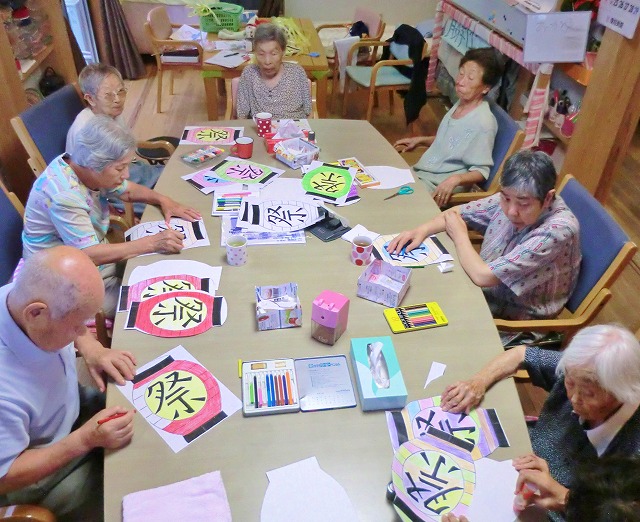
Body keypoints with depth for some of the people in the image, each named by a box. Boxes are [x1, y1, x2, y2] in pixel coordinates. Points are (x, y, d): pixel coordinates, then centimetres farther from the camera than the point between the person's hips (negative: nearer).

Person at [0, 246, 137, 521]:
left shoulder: (25, 295, -23)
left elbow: (71, 321, 3)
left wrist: (92, 349, -14)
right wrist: (85, 439, -30)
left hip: (71, 407, 7)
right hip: (40, 471, -6)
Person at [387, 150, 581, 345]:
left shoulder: (558, 230, -30)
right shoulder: (510, 198, -12)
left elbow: (483, 276, -31)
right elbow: (459, 212, 4)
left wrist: (459, 235, -15)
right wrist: (422, 230, -15)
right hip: (487, 290, 6)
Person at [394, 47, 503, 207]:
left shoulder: (484, 123, -22)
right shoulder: (461, 103, 5)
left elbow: (481, 171, -18)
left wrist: (455, 179, -35)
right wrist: (420, 140, 14)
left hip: (439, 185, -8)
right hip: (422, 172, 9)